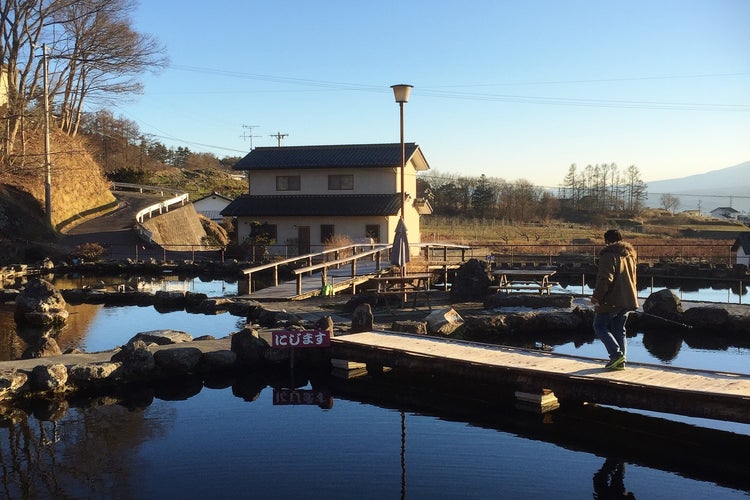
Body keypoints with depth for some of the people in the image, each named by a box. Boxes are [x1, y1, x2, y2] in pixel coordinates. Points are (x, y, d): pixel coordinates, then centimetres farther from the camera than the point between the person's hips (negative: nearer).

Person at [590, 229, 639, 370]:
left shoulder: (609, 255, -12)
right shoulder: (630, 255, 16)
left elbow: (605, 279, -21)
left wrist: (596, 296, -13)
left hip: (611, 300, -8)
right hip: (628, 300, 8)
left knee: (600, 326, 3)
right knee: (619, 330, 14)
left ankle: (616, 354, -9)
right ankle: (621, 361, 11)